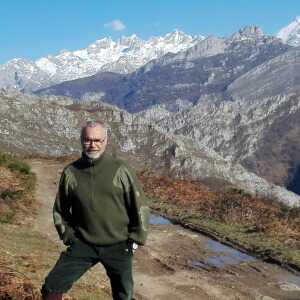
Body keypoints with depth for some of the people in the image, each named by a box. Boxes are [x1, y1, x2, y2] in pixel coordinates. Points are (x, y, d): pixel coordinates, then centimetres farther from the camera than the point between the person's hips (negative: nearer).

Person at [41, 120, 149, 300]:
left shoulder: (120, 170, -8)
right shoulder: (71, 172, -1)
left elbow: (139, 206, -2)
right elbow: (60, 210, 13)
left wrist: (135, 239, -2)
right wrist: (68, 235, 6)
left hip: (118, 246, -1)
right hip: (83, 245, 2)